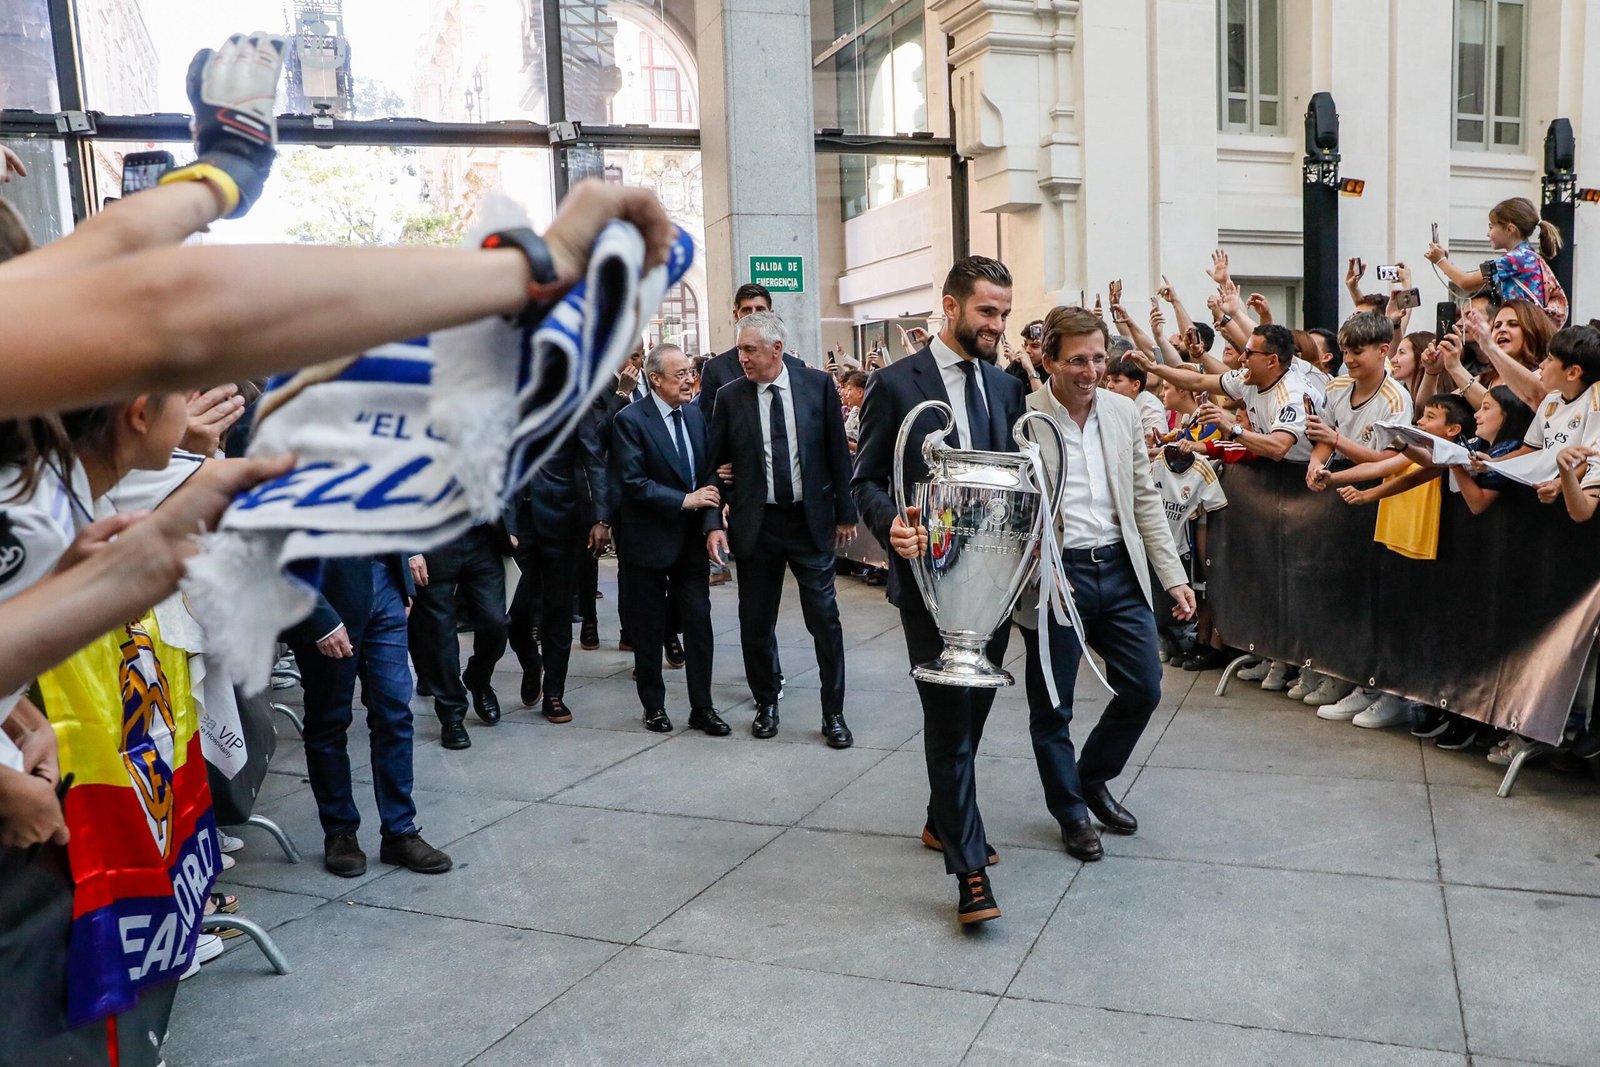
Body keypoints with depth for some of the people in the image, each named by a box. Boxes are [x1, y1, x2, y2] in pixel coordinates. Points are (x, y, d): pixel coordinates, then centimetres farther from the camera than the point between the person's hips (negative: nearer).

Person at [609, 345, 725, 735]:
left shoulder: (695, 414, 7)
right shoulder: (629, 420, -12)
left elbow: (706, 472, 11)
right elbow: (632, 483, -18)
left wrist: (713, 496, -8)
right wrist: (684, 501, -20)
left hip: (691, 539, 5)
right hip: (648, 539, -4)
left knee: (698, 623, 4)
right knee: (649, 629, 8)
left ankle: (702, 707, 14)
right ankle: (654, 706, 23)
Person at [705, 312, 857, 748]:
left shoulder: (818, 385, -2)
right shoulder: (730, 397, -1)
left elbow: (837, 453, 2)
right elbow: (714, 465, 3)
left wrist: (845, 512, 3)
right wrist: (714, 523, -6)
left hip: (811, 520, -1)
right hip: (756, 525, 1)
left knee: (824, 620, 2)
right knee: (755, 623, 9)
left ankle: (833, 713, 15)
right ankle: (766, 704, 29)